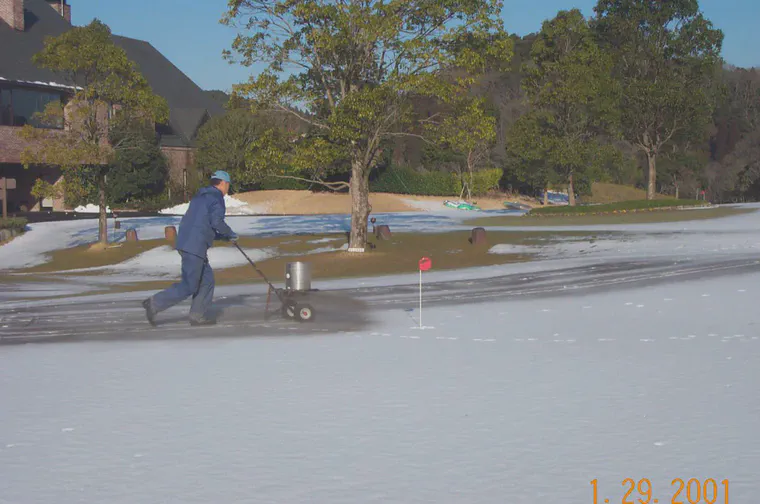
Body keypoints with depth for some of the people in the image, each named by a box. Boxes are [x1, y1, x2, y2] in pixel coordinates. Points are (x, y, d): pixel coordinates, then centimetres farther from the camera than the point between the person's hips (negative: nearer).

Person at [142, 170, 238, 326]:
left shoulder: (200, 197, 24)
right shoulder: (216, 198, -5)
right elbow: (217, 222, -18)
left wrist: (224, 236, 25)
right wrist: (231, 234, 0)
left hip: (186, 242, 10)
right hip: (194, 247, -10)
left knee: (207, 281, 14)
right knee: (189, 286, -7)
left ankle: (197, 316, 14)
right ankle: (154, 304, -8)